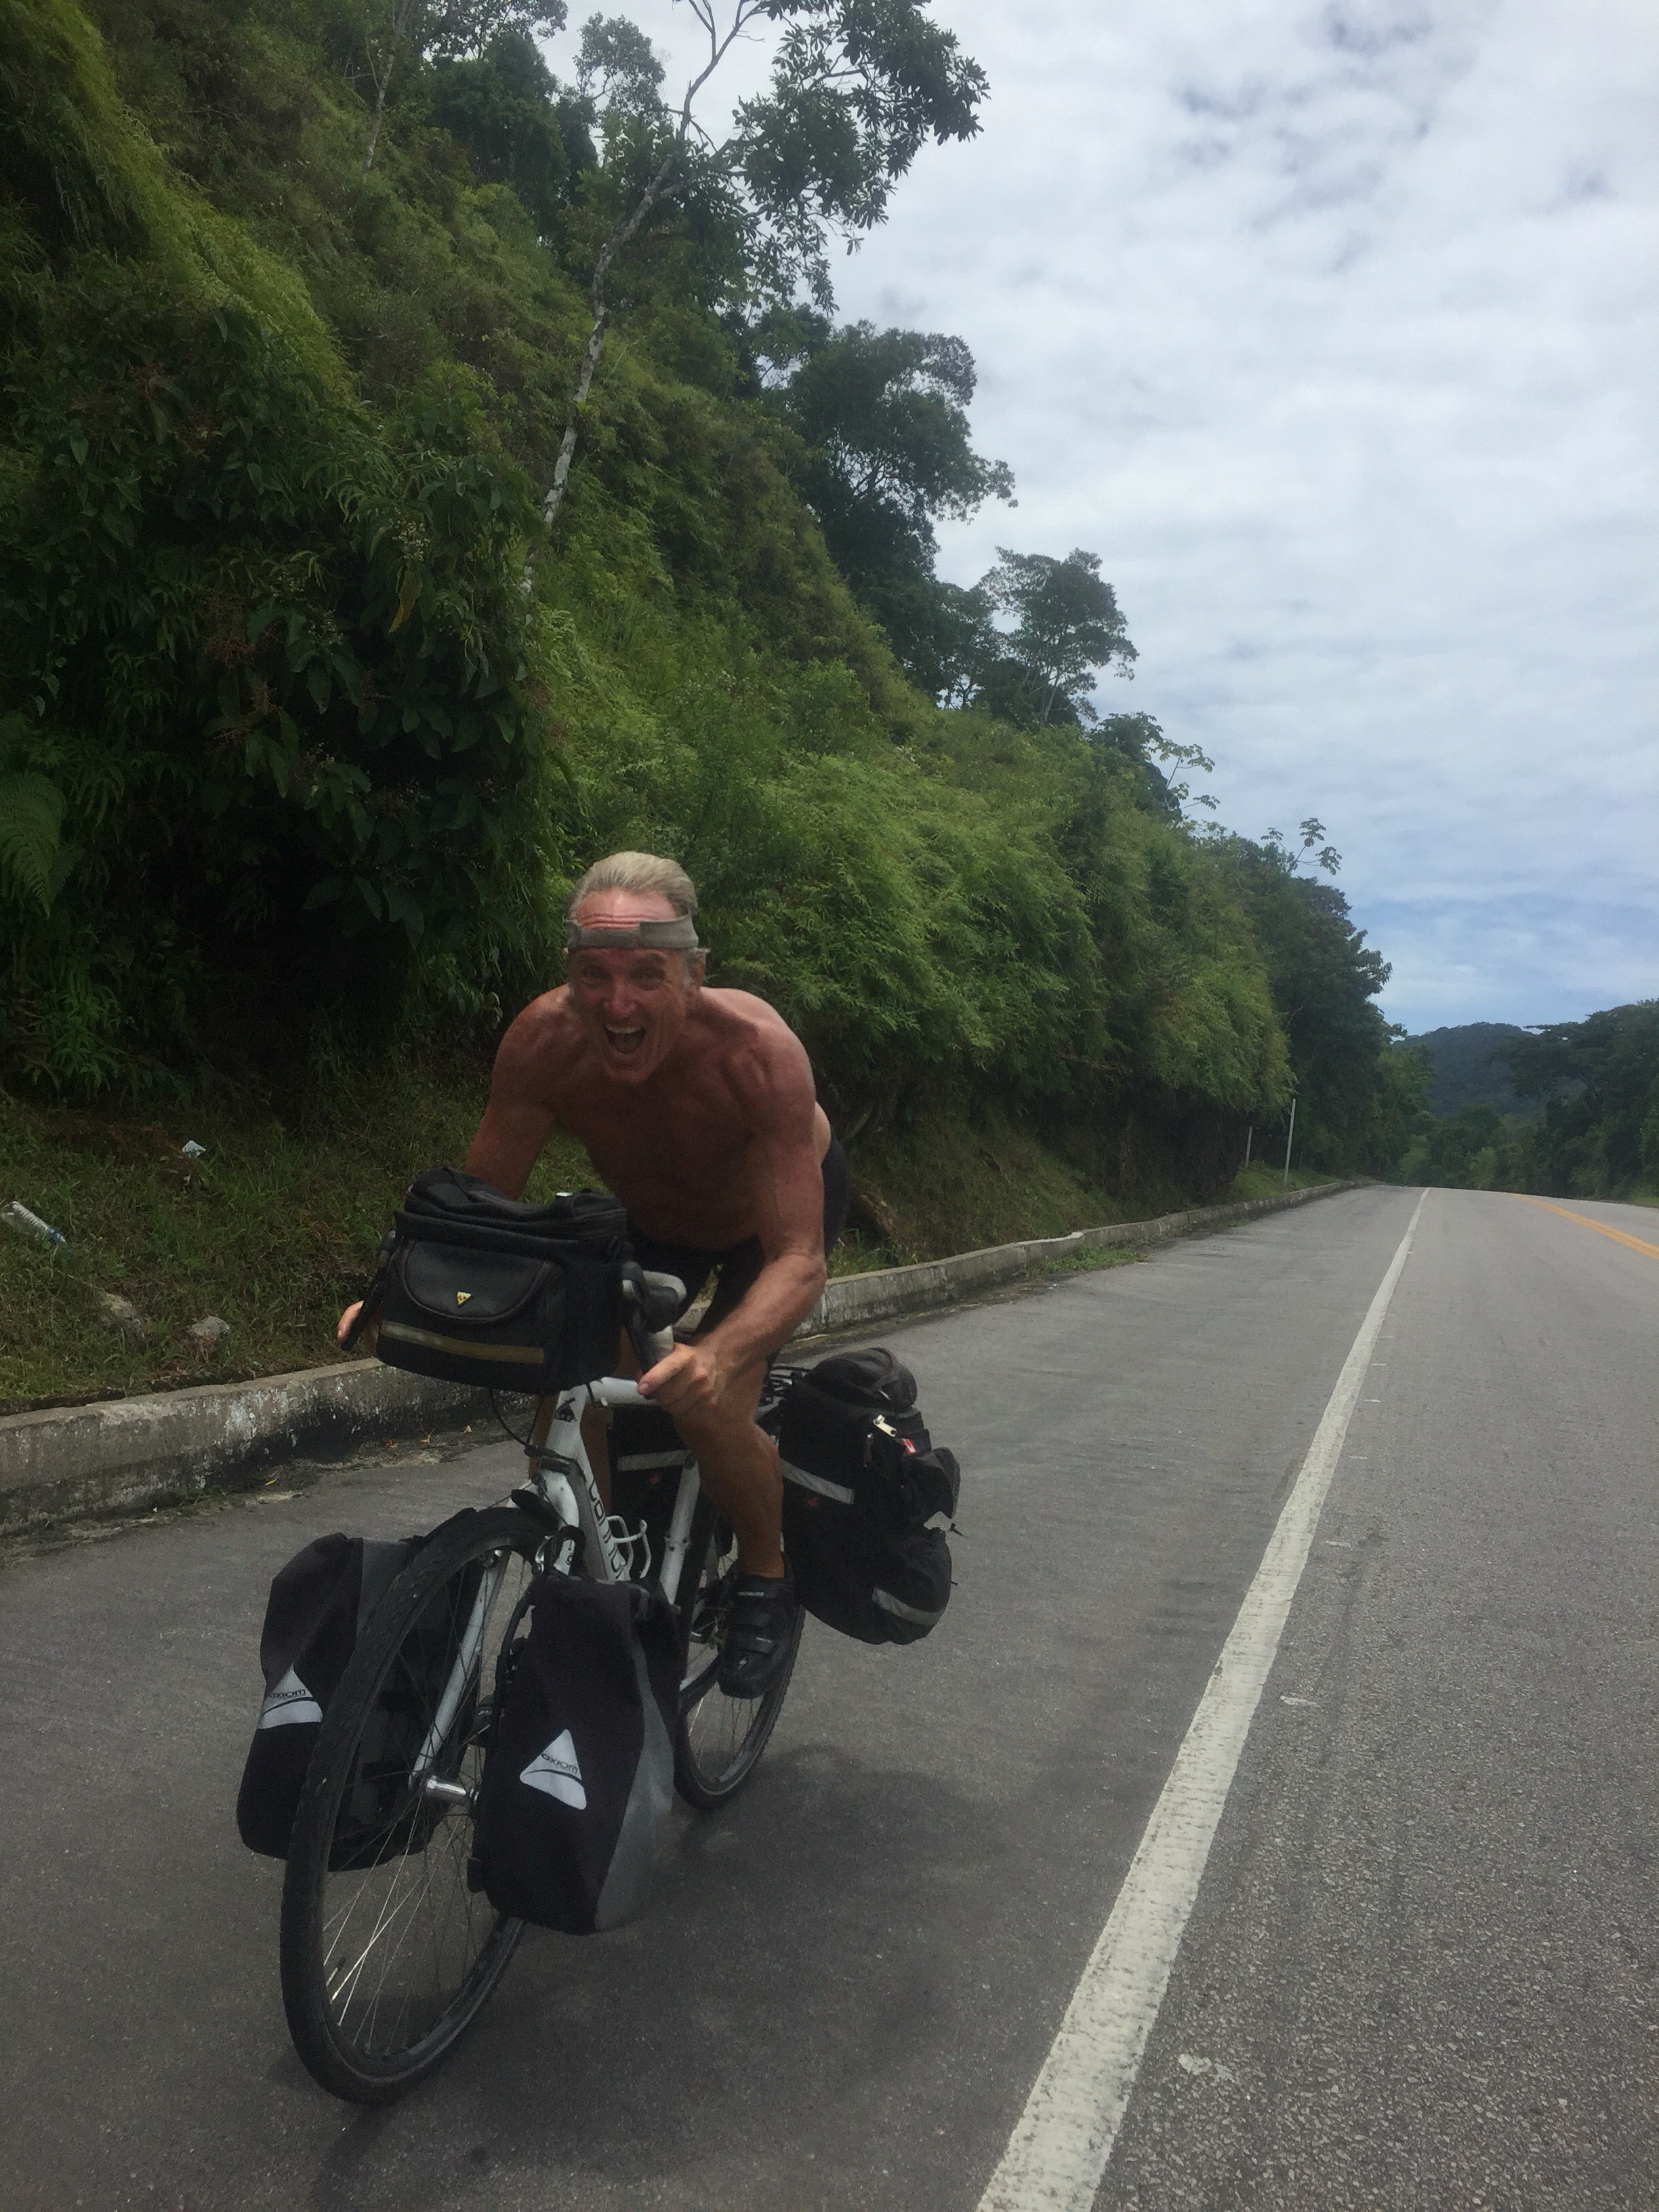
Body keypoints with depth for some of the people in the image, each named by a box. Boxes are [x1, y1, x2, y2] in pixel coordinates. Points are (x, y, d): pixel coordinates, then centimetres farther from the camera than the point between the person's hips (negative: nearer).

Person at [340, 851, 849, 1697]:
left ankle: (768, 1577, 6)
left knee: (709, 1408, -22)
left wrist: (718, 1355, -60)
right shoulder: (544, 1040, -32)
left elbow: (799, 1257, -41)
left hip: (789, 1195, -4)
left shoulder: (756, 1051, -41)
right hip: (651, 1212, 4)